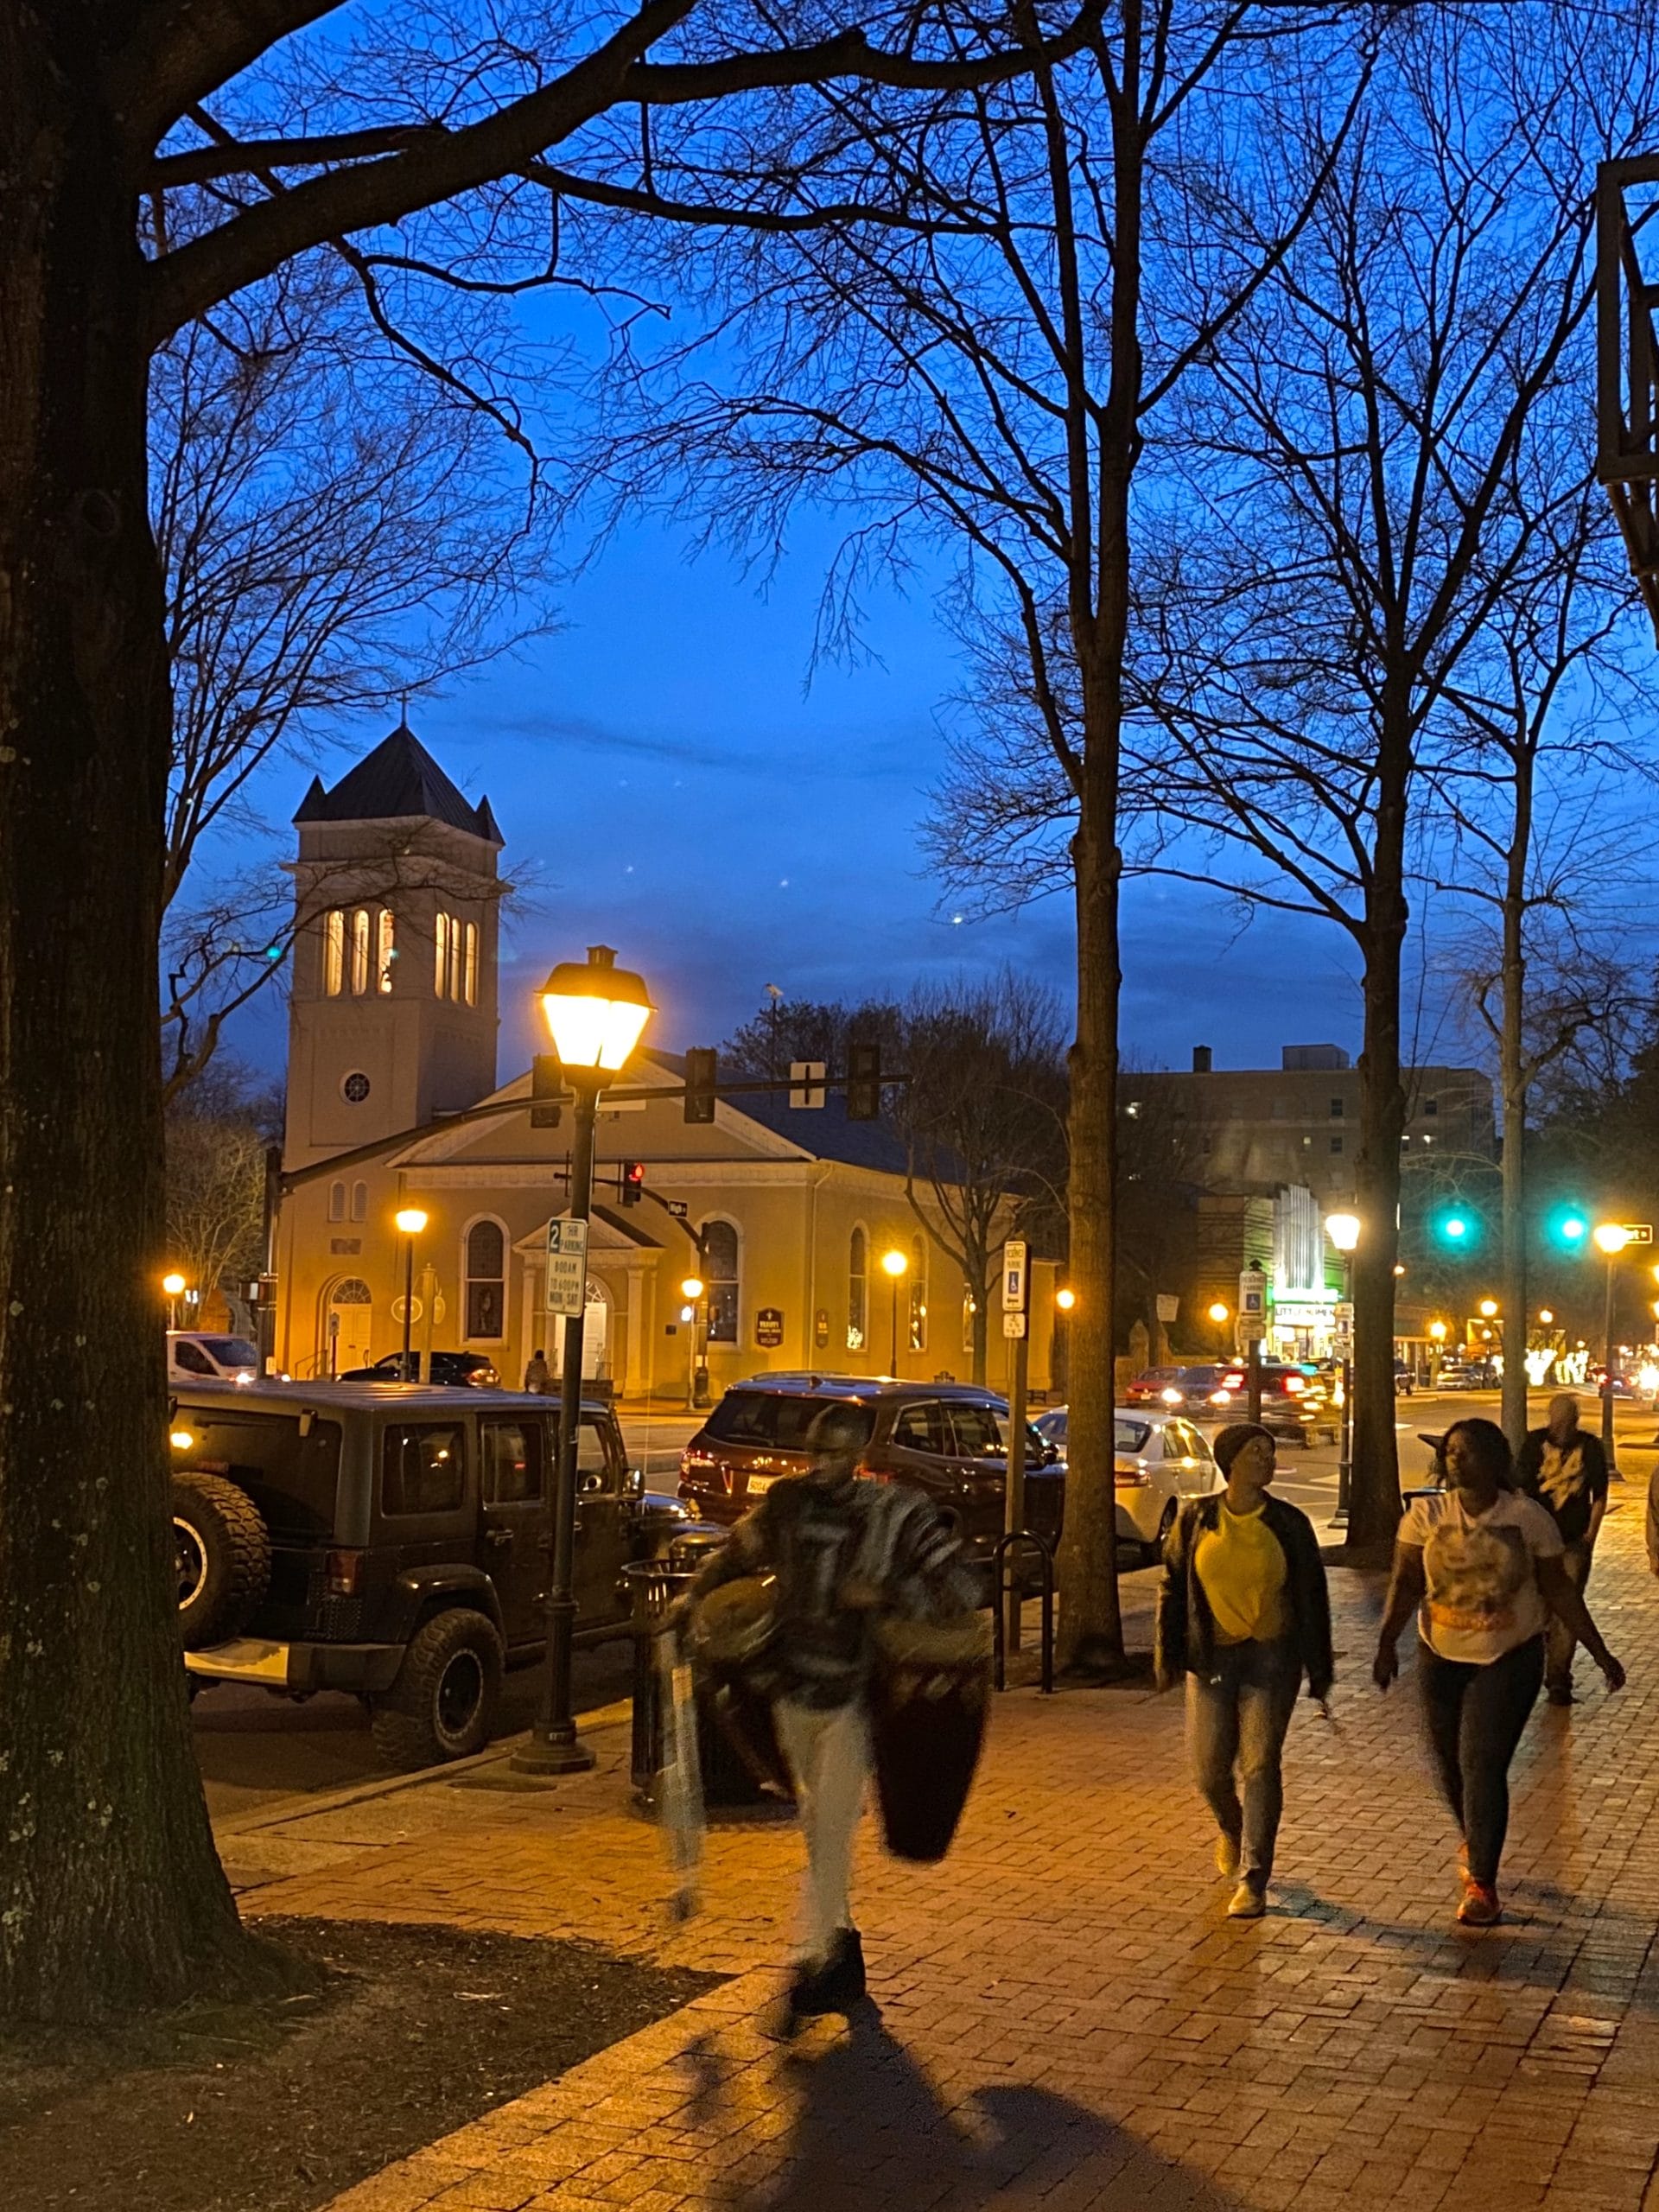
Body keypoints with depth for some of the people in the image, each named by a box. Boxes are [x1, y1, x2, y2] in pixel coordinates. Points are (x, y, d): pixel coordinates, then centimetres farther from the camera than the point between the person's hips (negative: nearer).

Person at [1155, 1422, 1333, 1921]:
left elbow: (1312, 1599, 4)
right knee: (1209, 1769, 3)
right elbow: (1172, 1588, 5)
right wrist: (1168, 1656, 0)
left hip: (1271, 1655, -1)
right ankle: (1232, 1829, 38)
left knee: (1260, 1764, -6)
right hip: (1212, 1656, 1)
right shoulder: (1196, 1518, -1)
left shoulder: (1288, 1524, -1)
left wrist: (1319, 1670, 3)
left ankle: (1253, 1880, 2)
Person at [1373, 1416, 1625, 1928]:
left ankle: (1481, 1882, 1)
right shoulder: (1426, 1514, -7)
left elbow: (1559, 1590, -1)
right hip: (1442, 1657, 3)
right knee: (1451, 1765, 14)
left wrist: (1600, 1652, 0)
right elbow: (1405, 1582, -11)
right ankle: (1475, 1842, 44)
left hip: (1510, 1660, -2)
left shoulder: (1528, 1516, -9)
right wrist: (1387, 1642, -24)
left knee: (1483, 1766, -11)